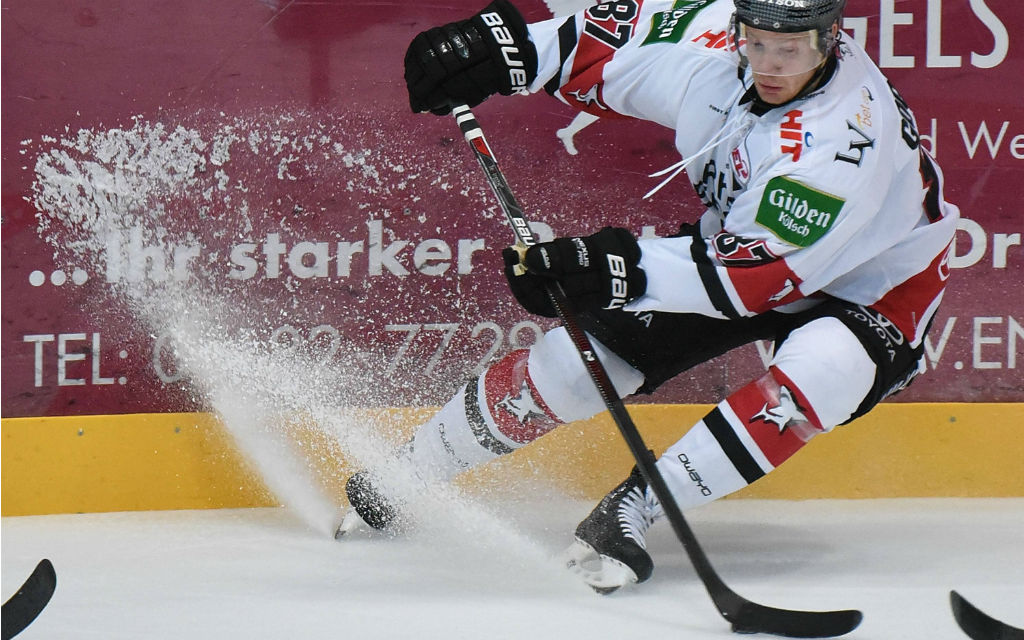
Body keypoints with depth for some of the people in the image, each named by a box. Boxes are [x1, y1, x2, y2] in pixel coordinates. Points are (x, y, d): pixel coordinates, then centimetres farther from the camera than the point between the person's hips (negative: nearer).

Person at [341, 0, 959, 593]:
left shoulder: (846, 134, -38)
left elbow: (761, 271, -40)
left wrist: (621, 266, -47)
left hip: (874, 287, -5)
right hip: (743, 235, 5)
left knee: (819, 371, -37)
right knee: (589, 348, -3)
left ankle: (632, 508, -31)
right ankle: (409, 469, 15)